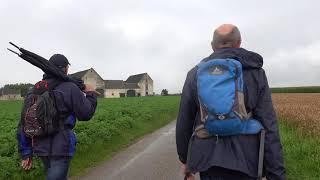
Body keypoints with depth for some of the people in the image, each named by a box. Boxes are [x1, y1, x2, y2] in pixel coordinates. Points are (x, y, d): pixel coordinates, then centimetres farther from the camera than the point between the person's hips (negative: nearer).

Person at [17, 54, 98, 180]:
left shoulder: (35, 91, 5)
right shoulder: (70, 88, -13)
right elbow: (86, 114, -7)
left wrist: (26, 154, 13)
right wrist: (91, 94, 9)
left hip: (41, 147, 7)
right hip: (61, 148, -7)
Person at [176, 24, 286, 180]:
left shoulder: (195, 74, 0)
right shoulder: (256, 72, -2)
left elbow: (184, 121, 3)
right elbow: (268, 127, -8)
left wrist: (184, 158, 15)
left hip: (208, 159, 0)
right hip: (244, 161, 0)